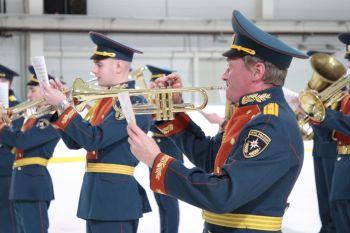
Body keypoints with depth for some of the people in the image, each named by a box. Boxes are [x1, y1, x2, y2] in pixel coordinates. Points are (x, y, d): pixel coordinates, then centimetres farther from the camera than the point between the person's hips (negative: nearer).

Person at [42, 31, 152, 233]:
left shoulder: (134, 103, -14)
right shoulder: (106, 101, 16)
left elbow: (94, 140, -23)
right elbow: (75, 142, 17)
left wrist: (63, 105, -17)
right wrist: (60, 107, 5)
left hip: (116, 198, -9)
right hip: (97, 196, 9)